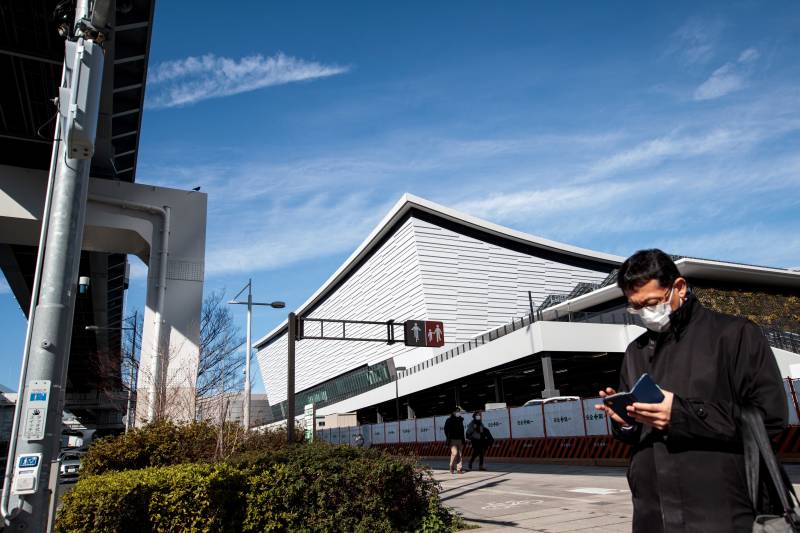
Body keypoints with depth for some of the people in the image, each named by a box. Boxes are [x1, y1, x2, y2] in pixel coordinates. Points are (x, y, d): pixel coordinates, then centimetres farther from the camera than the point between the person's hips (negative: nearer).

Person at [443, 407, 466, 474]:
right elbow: (446, 430, -3)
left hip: (459, 440, 5)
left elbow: (462, 431, 19)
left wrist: (463, 440, 12)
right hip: (452, 440, -5)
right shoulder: (449, 420, 1)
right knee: (454, 453, -17)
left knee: (460, 455, 0)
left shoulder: (460, 420, 17)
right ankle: (452, 467, 0)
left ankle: (459, 469, 3)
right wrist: (448, 439, -12)